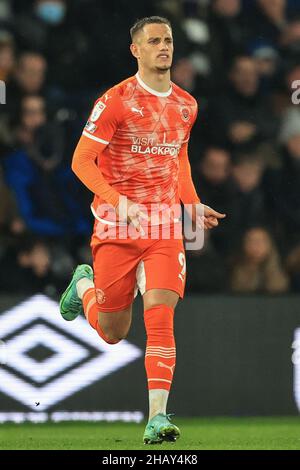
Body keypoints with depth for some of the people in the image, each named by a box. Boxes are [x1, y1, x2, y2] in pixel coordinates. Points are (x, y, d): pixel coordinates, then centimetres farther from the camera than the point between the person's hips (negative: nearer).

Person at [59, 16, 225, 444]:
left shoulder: (185, 105, 9)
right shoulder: (116, 101, -8)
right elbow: (82, 161, -9)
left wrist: (193, 205, 11)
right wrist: (119, 202, -23)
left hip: (164, 227, 3)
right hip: (116, 230, -3)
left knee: (160, 318, -14)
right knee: (113, 332, 7)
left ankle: (157, 416, -16)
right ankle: (84, 285, 41)